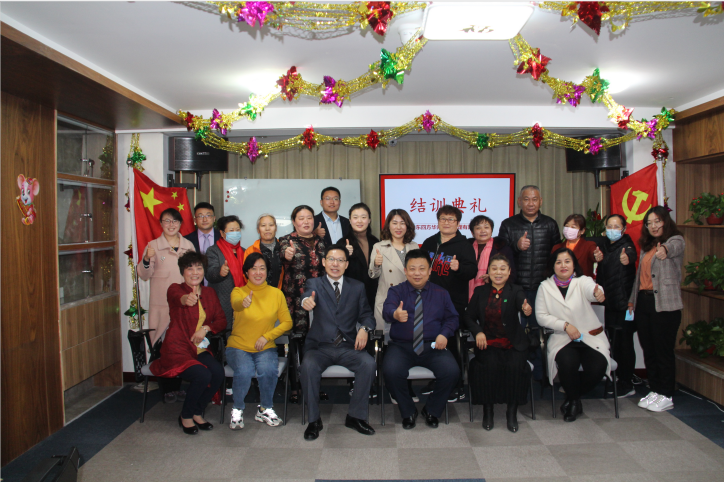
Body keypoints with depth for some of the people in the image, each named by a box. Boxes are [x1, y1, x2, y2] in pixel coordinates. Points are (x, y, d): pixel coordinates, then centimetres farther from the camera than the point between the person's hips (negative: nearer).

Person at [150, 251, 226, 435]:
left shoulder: (210, 293, 10)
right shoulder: (175, 289, -5)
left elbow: (222, 320, 8)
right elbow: (176, 297, -32)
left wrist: (206, 328, -12)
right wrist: (185, 299, -56)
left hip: (200, 350, 5)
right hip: (177, 350, -5)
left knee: (218, 373, -22)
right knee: (203, 376, -27)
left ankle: (197, 413, 3)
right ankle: (185, 416, 1)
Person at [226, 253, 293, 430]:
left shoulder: (277, 293, 3)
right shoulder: (238, 291, -2)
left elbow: (287, 322, 3)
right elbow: (235, 303, -26)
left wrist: (267, 336, -11)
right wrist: (243, 303, -51)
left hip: (266, 348, 1)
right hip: (238, 346, -1)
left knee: (268, 371, -28)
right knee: (244, 372, -29)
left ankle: (265, 409, 0)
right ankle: (237, 409, 0)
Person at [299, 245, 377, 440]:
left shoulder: (357, 287, 13)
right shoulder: (315, 283, 6)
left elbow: (366, 314, 10)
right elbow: (309, 294, -18)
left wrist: (364, 329, -14)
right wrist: (306, 301, -44)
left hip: (348, 347, 2)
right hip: (320, 346, -1)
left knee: (369, 364, -26)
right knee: (308, 365, -32)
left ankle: (356, 416, -7)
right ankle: (314, 420, -11)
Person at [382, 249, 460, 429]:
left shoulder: (441, 293, 15)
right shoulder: (396, 291, 5)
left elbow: (452, 318, 11)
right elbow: (387, 309, -16)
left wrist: (444, 334, -11)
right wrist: (395, 314, -42)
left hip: (433, 347, 2)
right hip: (401, 346, -1)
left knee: (452, 372, -25)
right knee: (390, 371, -31)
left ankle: (432, 410, 5)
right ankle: (408, 412, 0)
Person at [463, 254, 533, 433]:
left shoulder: (515, 291, 4)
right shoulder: (480, 292, 9)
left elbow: (522, 303, -20)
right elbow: (468, 317, 9)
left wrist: (526, 309, -45)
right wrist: (478, 331, -10)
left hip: (513, 344, 0)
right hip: (488, 343, 0)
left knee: (515, 366, -28)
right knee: (491, 365, -29)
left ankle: (512, 411, -7)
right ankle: (487, 409, -8)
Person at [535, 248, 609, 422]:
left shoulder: (582, 281, -3)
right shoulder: (545, 286, 3)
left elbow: (591, 290, -29)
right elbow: (541, 316, 0)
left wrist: (598, 292, -54)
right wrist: (565, 325, -13)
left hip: (591, 337, 0)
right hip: (562, 339, 0)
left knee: (597, 368, -25)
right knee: (567, 364, -30)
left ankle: (571, 399, 7)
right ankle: (575, 400, 3)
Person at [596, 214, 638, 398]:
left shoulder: (626, 245, -10)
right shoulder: (605, 246, 11)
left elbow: (631, 255, -36)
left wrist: (627, 258, -57)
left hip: (624, 303, -7)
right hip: (610, 302, 7)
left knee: (624, 343, -1)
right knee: (614, 342, 15)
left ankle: (627, 385, 8)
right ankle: (618, 377, 28)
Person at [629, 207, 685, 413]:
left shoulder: (675, 240, -4)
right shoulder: (646, 247, 18)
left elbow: (674, 247, -30)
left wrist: (665, 249, -53)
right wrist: (632, 300, 16)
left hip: (664, 303, -7)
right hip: (643, 302, 7)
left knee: (664, 350, -1)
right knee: (648, 350, 12)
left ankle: (666, 396, 10)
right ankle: (655, 390, 24)